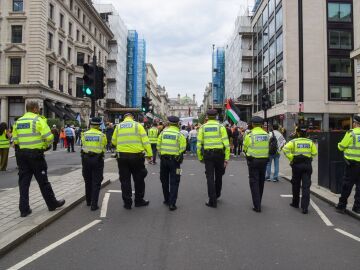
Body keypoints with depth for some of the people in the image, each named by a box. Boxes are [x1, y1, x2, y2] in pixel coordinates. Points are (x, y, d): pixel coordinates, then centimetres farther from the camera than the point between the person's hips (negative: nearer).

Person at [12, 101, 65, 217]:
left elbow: (15, 140, 10)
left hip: (22, 154, 6)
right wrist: (47, 145, 2)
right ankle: (52, 204, 19)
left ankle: (24, 209, 14)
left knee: (24, 181, 10)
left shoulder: (18, 121, 9)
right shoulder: (38, 120, -10)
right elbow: (49, 137, -18)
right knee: (43, 181, 5)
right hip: (36, 154, -5)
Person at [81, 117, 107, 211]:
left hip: (86, 158, 3)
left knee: (88, 181, 18)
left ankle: (88, 201, 31)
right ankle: (94, 205, 0)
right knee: (96, 183, 3)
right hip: (97, 159, -3)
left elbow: (83, 144, 12)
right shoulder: (102, 135, -5)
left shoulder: (84, 134, 0)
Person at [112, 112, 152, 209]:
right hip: (136, 155, -2)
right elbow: (145, 141, -8)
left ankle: (127, 202, 15)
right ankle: (139, 200, 22)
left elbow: (113, 141, 9)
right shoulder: (138, 125, -2)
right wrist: (149, 154, -6)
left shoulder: (118, 126, 6)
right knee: (139, 179, 13)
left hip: (122, 155, 2)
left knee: (125, 180, 10)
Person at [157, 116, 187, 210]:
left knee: (164, 180, 18)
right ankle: (172, 203, -1)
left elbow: (158, 146, 3)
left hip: (163, 159, 3)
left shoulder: (163, 133, 0)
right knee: (174, 182, 2)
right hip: (174, 160, -3)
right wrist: (179, 157, 8)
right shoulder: (179, 134, -9)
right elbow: (182, 148, -10)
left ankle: (167, 199, 29)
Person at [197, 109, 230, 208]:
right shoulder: (221, 127, -1)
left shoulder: (202, 127, 2)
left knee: (210, 178, 3)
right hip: (219, 154, 0)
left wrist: (200, 158, 10)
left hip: (207, 154, 0)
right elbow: (226, 144, -8)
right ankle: (217, 195, 37)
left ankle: (212, 201, 2)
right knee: (218, 176, 19)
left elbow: (199, 144, 0)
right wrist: (226, 158, -5)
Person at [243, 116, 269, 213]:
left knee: (254, 182, 0)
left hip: (253, 160, -5)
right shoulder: (266, 134, 2)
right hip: (264, 160, 5)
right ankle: (258, 202, 32)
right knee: (261, 182, 18)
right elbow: (267, 147, 6)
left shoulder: (250, 134, -10)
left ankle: (257, 206, -2)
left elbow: (245, 148, -1)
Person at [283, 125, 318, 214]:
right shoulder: (310, 142, 2)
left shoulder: (294, 141, -5)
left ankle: (295, 203, 29)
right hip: (307, 165, 1)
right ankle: (305, 207, -5)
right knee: (306, 186, 0)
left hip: (297, 164, -1)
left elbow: (285, 149, -17)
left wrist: (291, 158, -8)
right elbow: (314, 153, 5)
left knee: (296, 185, 15)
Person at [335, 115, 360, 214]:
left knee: (347, 185, 4)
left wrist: (339, 144, 18)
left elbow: (341, 147, -4)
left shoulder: (351, 133, -9)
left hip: (352, 163, -4)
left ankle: (342, 206, 10)